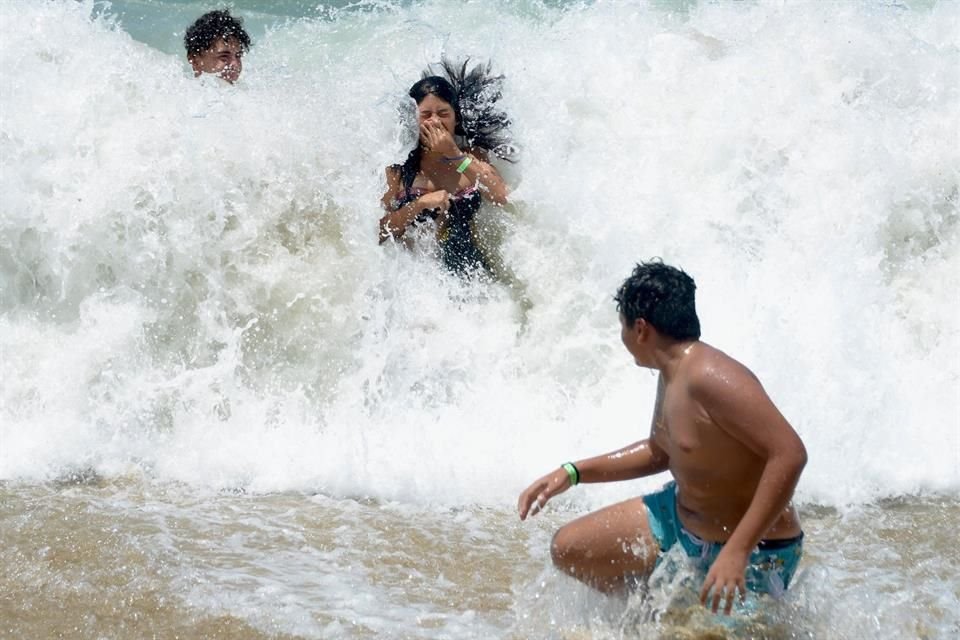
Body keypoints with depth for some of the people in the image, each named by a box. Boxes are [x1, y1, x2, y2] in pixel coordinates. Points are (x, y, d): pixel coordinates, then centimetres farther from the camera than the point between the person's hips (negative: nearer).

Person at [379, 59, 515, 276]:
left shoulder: (473, 156, 9)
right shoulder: (398, 165, 1)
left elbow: (501, 197, -9)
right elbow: (381, 232, -2)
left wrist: (455, 155, -9)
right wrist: (420, 204, -16)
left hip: (468, 271, 2)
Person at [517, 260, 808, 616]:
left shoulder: (711, 379, -29)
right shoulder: (672, 375, 3)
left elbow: (790, 455, -35)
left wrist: (737, 551, -37)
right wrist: (571, 474, 12)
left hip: (754, 551, -9)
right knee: (569, 550, 10)